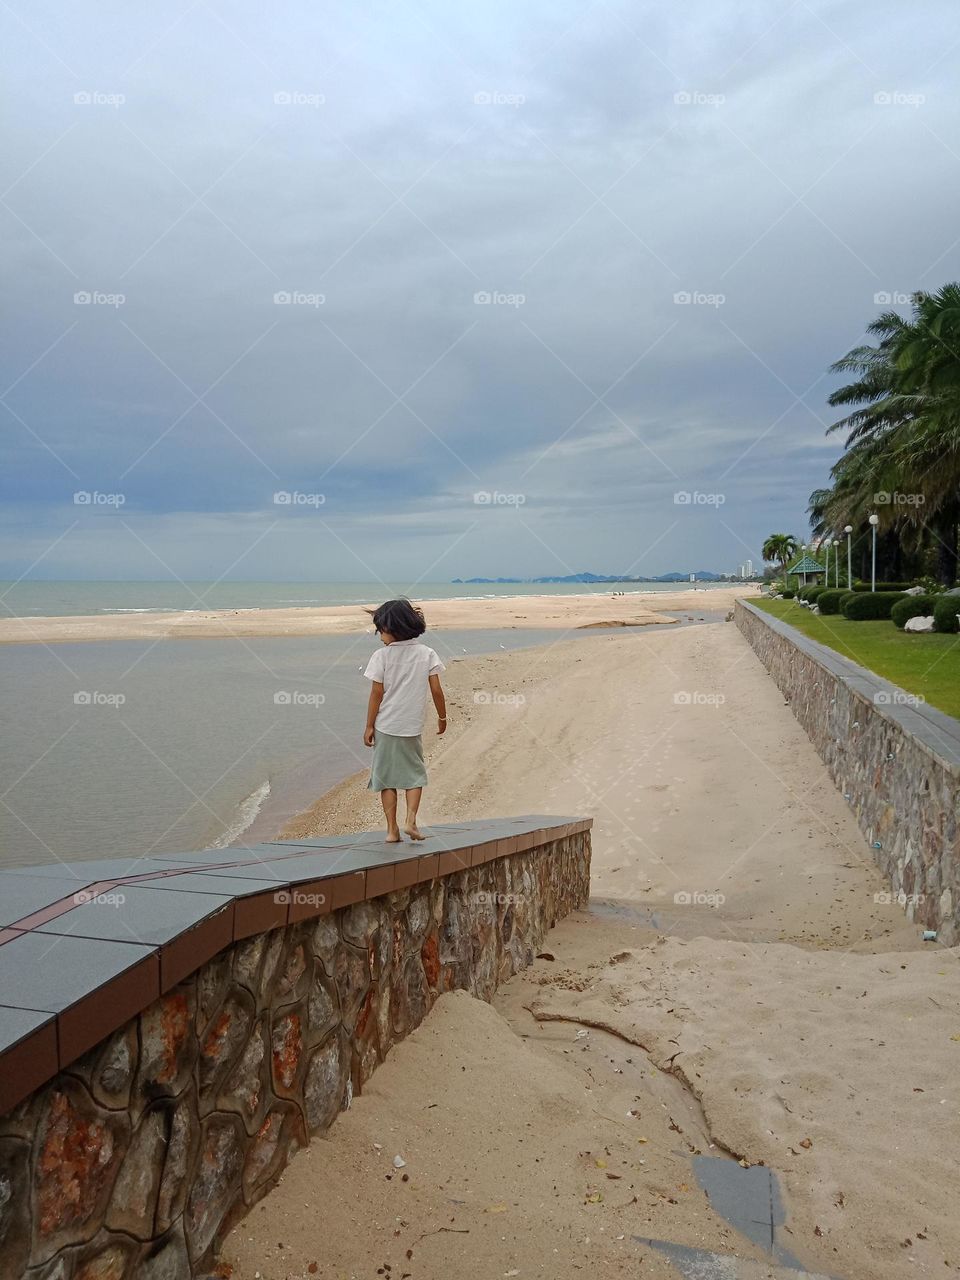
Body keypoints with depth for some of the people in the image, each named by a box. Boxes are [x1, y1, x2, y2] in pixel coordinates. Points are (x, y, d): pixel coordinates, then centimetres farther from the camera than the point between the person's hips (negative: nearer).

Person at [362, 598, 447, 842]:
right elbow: (436, 689, -1)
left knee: (387, 776, 8)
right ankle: (410, 820, -2)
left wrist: (369, 726, 1)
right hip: (413, 726, 1)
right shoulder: (426, 654, -2)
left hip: (386, 726, -1)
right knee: (415, 774, 15)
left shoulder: (382, 656, -8)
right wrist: (442, 717, 13)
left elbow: (377, 693, -7)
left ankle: (392, 829, 8)